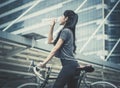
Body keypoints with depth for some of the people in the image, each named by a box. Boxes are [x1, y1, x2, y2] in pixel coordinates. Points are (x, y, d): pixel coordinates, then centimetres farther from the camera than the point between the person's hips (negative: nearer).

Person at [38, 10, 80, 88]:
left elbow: (55, 49, -12)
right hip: (74, 65, 10)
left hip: (69, 65, -10)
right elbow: (50, 41, 27)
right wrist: (52, 26, 23)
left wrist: (44, 63, -12)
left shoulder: (65, 31, -6)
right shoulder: (69, 31, 22)